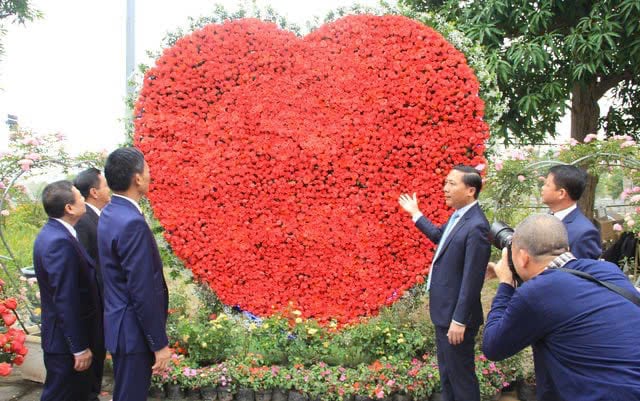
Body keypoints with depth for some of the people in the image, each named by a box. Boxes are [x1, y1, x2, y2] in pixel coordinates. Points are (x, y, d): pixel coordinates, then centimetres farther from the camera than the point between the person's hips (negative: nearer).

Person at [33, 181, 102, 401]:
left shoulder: (53, 233, 6)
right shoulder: (60, 242, -25)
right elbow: (66, 301, -25)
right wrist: (80, 348, -20)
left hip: (64, 337, 10)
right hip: (66, 342, -10)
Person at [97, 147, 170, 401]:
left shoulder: (109, 213, 5)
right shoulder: (132, 223, -25)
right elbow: (142, 292, -24)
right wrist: (160, 344, -16)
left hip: (119, 322, 9)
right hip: (134, 331, -9)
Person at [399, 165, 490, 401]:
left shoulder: (476, 226, -25)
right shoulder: (458, 215, 4)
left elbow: (472, 279, -25)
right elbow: (440, 236, 26)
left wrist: (459, 321, -22)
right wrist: (415, 214, 29)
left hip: (455, 315, -9)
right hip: (444, 311, 9)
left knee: (460, 375, 7)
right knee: (446, 371, 23)